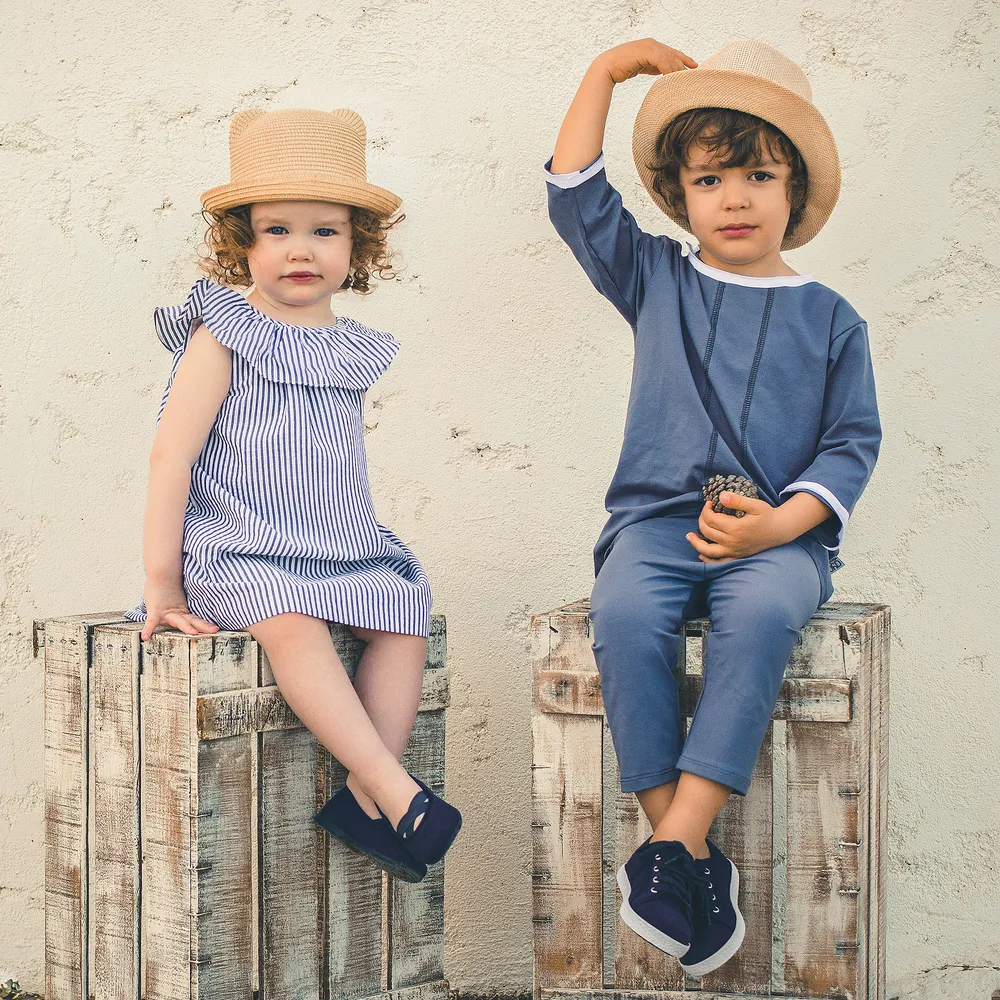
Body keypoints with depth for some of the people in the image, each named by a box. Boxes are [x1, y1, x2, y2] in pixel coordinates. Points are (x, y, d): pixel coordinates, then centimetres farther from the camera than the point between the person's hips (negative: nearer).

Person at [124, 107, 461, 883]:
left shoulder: (352, 351, 11)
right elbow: (172, 456, -10)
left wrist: (353, 540, 14)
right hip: (238, 555, -6)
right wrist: (163, 581, -12)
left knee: (406, 612, -17)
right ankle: (399, 794, -33)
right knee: (292, 622, -33)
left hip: (341, 552, 6)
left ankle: (363, 797, -17)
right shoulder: (223, 338, -6)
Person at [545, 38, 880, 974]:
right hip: (657, 519, 1)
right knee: (623, 616, -32)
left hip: (778, 533, -1)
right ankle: (694, 856, -28)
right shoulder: (654, 280, 15)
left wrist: (779, 523, -11)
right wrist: (607, 71, 11)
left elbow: (852, 441, 6)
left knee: (759, 614, -36)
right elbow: (575, 196, 12)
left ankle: (674, 843, -36)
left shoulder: (829, 318, 11)